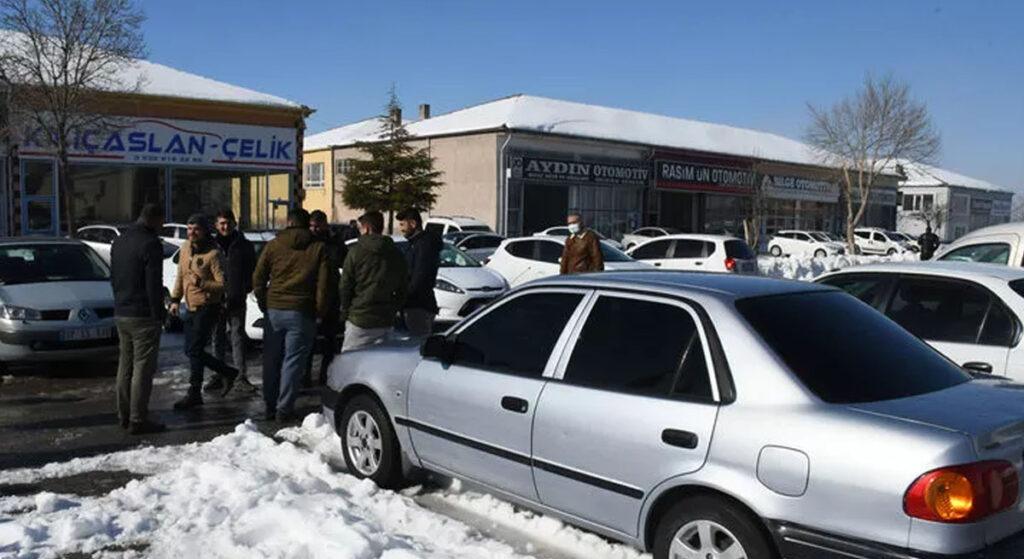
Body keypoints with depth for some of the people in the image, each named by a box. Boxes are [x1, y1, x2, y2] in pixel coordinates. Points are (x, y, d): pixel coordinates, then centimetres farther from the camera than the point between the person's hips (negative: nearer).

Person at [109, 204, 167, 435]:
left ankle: (124, 415, 22)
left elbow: (113, 279, 18)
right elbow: (154, 285, -17)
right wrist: (159, 315, -11)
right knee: (143, 368, -4)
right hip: (144, 316, -9)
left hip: (121, 314, 9)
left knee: (125, 365, 15)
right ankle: (138, 420, -3)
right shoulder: (150, 244, -15)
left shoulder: (118, 242, 13)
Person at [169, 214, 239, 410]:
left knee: (195, 350, -8)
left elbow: (223, 284, -18)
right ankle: (228, 373, 28)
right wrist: (175, 299, 14)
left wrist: (202, 283, -31)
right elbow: (180, 276, 18)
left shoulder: (213, 254, -16)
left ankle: (194, 394, 3)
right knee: (191, 350, 12)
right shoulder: (185, 248, 7)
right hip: (190, 307, 8)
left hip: (207, 308, -8)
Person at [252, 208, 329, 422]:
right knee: (293, 361, 3)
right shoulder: (318, 248, 1)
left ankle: (270, 406, 21)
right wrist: (320, 312, 4)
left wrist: (264, 304, 14)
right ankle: (284, 409, 3)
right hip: (301, 313, -2)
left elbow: (258, 278, 5)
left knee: (271, 360, 13)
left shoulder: (273, 245, 5)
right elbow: (323, 284, -3)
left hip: (274, 310, 2)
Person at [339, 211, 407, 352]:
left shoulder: (356, 251, -5)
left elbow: (345, 286, -4)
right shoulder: (396, 254, 8)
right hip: (386, 320, 5)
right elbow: (403, 288, 12)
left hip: (360, 319, -4)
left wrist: (345, 311, 7)